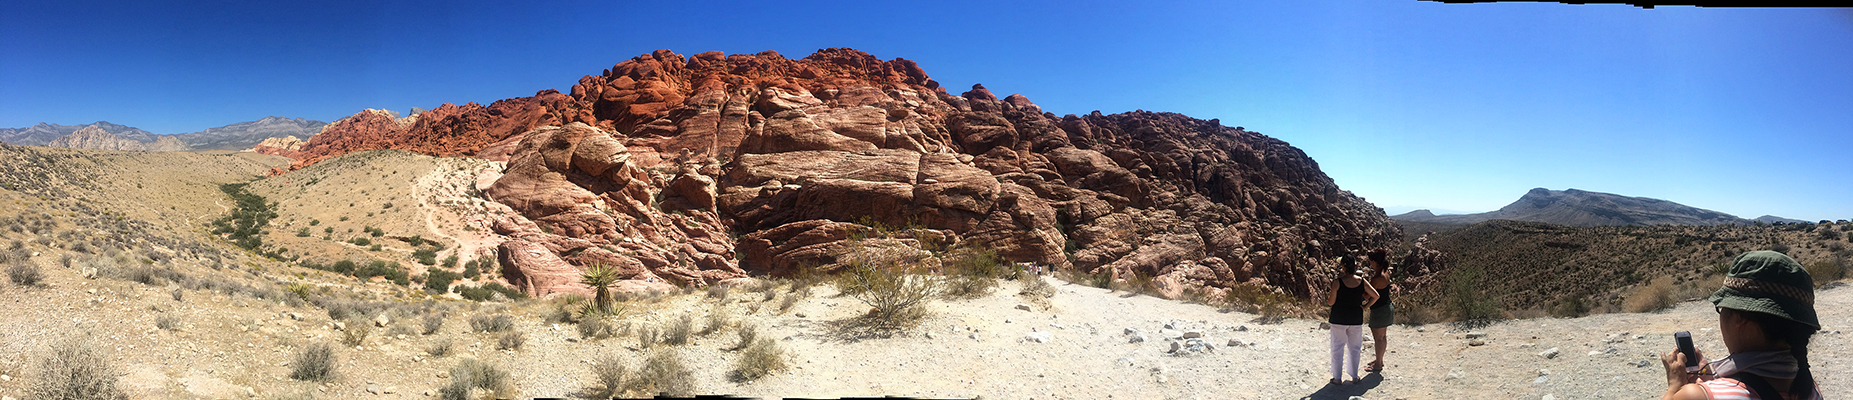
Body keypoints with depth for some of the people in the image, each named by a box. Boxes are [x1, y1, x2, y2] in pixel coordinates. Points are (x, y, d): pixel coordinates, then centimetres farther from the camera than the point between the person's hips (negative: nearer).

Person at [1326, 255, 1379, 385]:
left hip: (1339, 319, -3)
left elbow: (1331, 302, -9)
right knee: (1354, 348, 16)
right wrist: (1365, 306, 7)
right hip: (1356, 319, 3)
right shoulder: (1361, 281, -5)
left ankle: (1337, 378, 11)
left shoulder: (1337, 282, -15)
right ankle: (1354, 376, 24)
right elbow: (1375, 296, 0)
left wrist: (1326, 299, 9)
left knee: (1338, 348, 7)